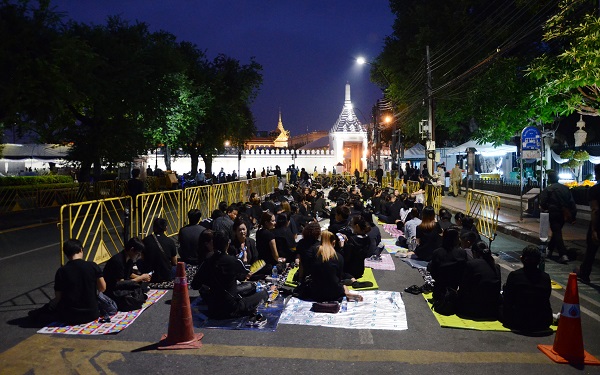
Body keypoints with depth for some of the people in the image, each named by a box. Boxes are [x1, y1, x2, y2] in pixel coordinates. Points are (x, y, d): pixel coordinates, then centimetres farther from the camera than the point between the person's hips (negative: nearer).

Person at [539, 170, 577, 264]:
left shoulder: (547, 189, -9)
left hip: (554, 214, -6)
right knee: (557, 231, 21)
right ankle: (550, 249, 34)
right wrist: (573, 215, 10)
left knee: (557, 233, -5)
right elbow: (572, 203, 7)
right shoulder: (565, 188, 9)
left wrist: (545, 208, 11)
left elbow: (542, 204, -11)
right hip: (564, 215, 6)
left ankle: (563, 255, -16)